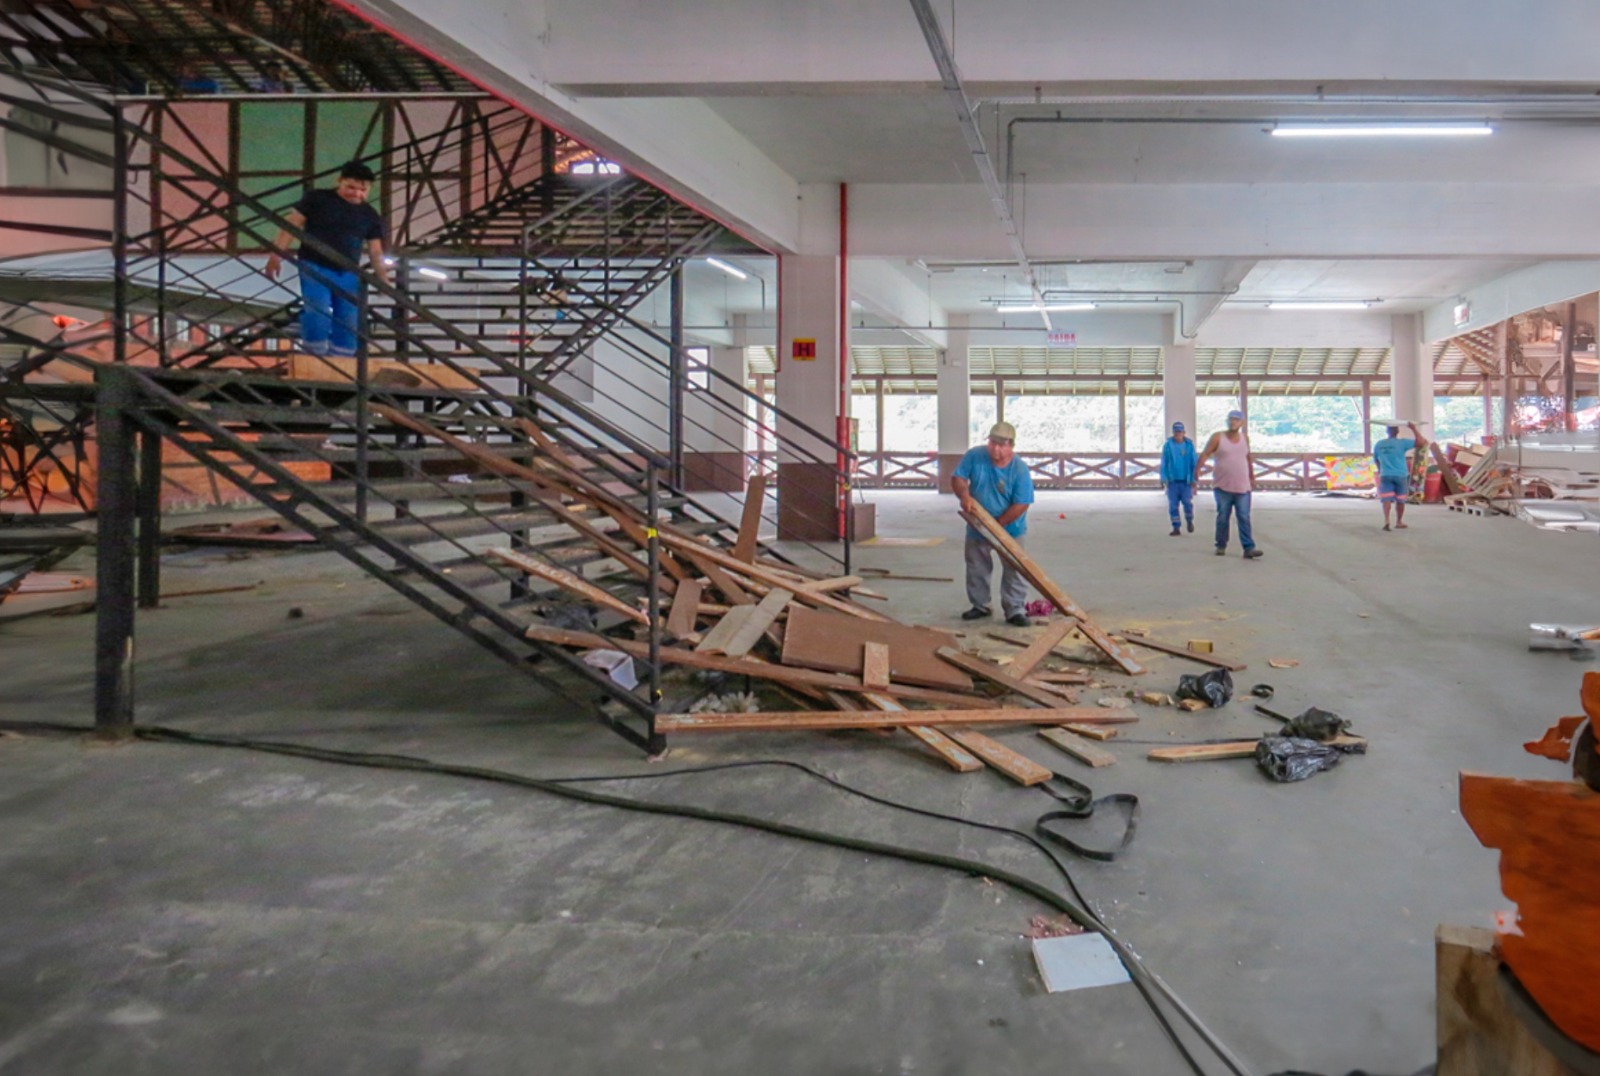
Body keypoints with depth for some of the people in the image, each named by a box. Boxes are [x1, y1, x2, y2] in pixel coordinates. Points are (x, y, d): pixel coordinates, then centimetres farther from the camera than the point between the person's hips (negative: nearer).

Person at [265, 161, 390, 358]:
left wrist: (382, 276, -3)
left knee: (348, 326, 2)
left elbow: (375, 251, 10)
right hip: (315, 268, -4)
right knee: (318, 314, -17)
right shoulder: (317, 198, 0)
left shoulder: (370, 216, 9)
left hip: (348, 274, 4)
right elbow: (292, 224, 0)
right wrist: (276, 254, -6)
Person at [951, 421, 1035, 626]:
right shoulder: (974, 456, -13)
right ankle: (980, 606, 30)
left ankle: (1015, 610, 9)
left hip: (1009, 528, -3)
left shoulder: (1020, 470, -21)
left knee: (1013, 570, 0)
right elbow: (957, 478, -9)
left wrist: (997, 524, -23)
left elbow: (1021, 505, -22)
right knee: (976, 569, 14)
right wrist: (965, 495, -31)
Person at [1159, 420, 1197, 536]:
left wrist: (1194, 479, -6)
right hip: (1172, 481, 1)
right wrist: (1163, 479, -8)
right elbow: (1164, 464, -1)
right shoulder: (1167, 446, -1)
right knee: (1173, 505, 2)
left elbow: (1194, 463, -1)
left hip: (1186, 481, -1)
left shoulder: (1189, 445, -2)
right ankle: (1176, 528, 11)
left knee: (1187, 502, -7)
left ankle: (1190, 520, 22)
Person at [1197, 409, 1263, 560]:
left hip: (1243, 487, 2)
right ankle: (1221, 546, 19)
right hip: (1223, 487, -2)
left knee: (1244, 518, -5)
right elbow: (1205, 454, -9)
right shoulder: (1218, 437, -1)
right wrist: (1198, 469, -26)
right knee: (1222, 518, 5)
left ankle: (1249, 549, -10)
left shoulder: (1245, 438, 10)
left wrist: (1252, 477, 26)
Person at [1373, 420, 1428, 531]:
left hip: (1385, 475, 2)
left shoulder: (1378, 445, 3)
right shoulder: (1402, 443, -8)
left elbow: (1376, 461, 15)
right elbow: (1421, 442, -15)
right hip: (1400, 475, -2)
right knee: (1400, 500, 13)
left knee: (1386, 499, -4)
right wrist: (1414, 429, -7)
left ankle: (1386, 520, -26)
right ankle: (1399, 522, 24)